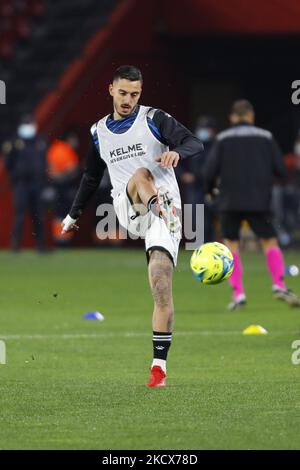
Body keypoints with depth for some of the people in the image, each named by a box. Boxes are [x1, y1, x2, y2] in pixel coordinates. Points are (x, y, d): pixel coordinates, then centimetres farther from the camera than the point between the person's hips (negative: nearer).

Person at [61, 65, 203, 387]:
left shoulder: (154, 119, 2)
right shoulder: (99, 132, 15)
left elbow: (195, 143, -9)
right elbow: (91, 177, 29)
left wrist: (177, 152, -31)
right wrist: (73, 214, 34)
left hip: (166, 204, -3)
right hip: (127, 212, 3)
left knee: (161, 284, -14)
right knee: (140, 174, -31)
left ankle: (159, 365, -13)